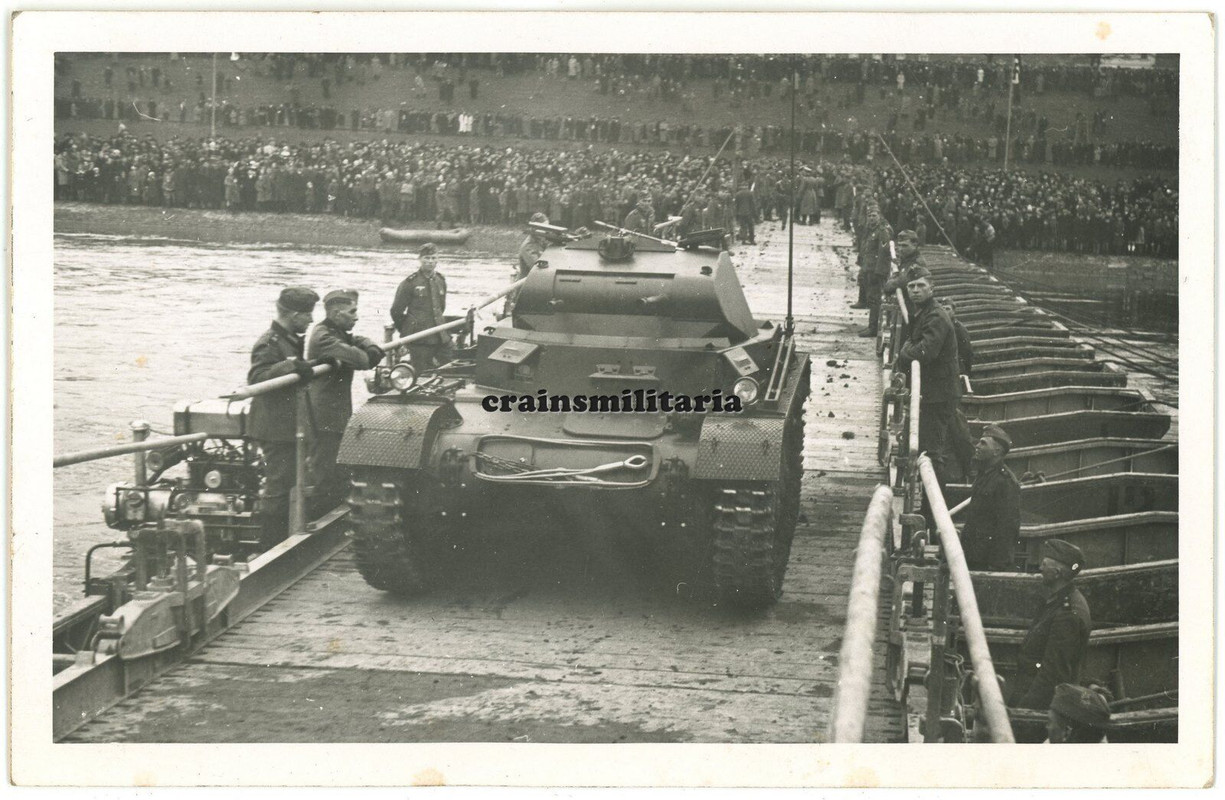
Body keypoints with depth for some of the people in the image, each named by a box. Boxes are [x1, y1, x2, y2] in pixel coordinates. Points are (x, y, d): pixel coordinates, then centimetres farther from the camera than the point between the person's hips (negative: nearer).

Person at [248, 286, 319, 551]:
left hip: (289, 427, 10)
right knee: (278, 486, -7)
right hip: (275, 428, -10)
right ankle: (270, 546, -1)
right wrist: (291, 366, -39)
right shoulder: (269, 343, -15)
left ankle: (281, 541, 26)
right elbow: (256, 377, -29)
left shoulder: (294, 341, 16)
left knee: (287, 485, 16)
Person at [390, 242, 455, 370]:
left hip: (440, 337, 5)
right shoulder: (410, 283, -7)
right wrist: (406, 331, 8)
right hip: (419, 341, -5)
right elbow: (396, 311, -1)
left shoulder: (440, 281, 10)